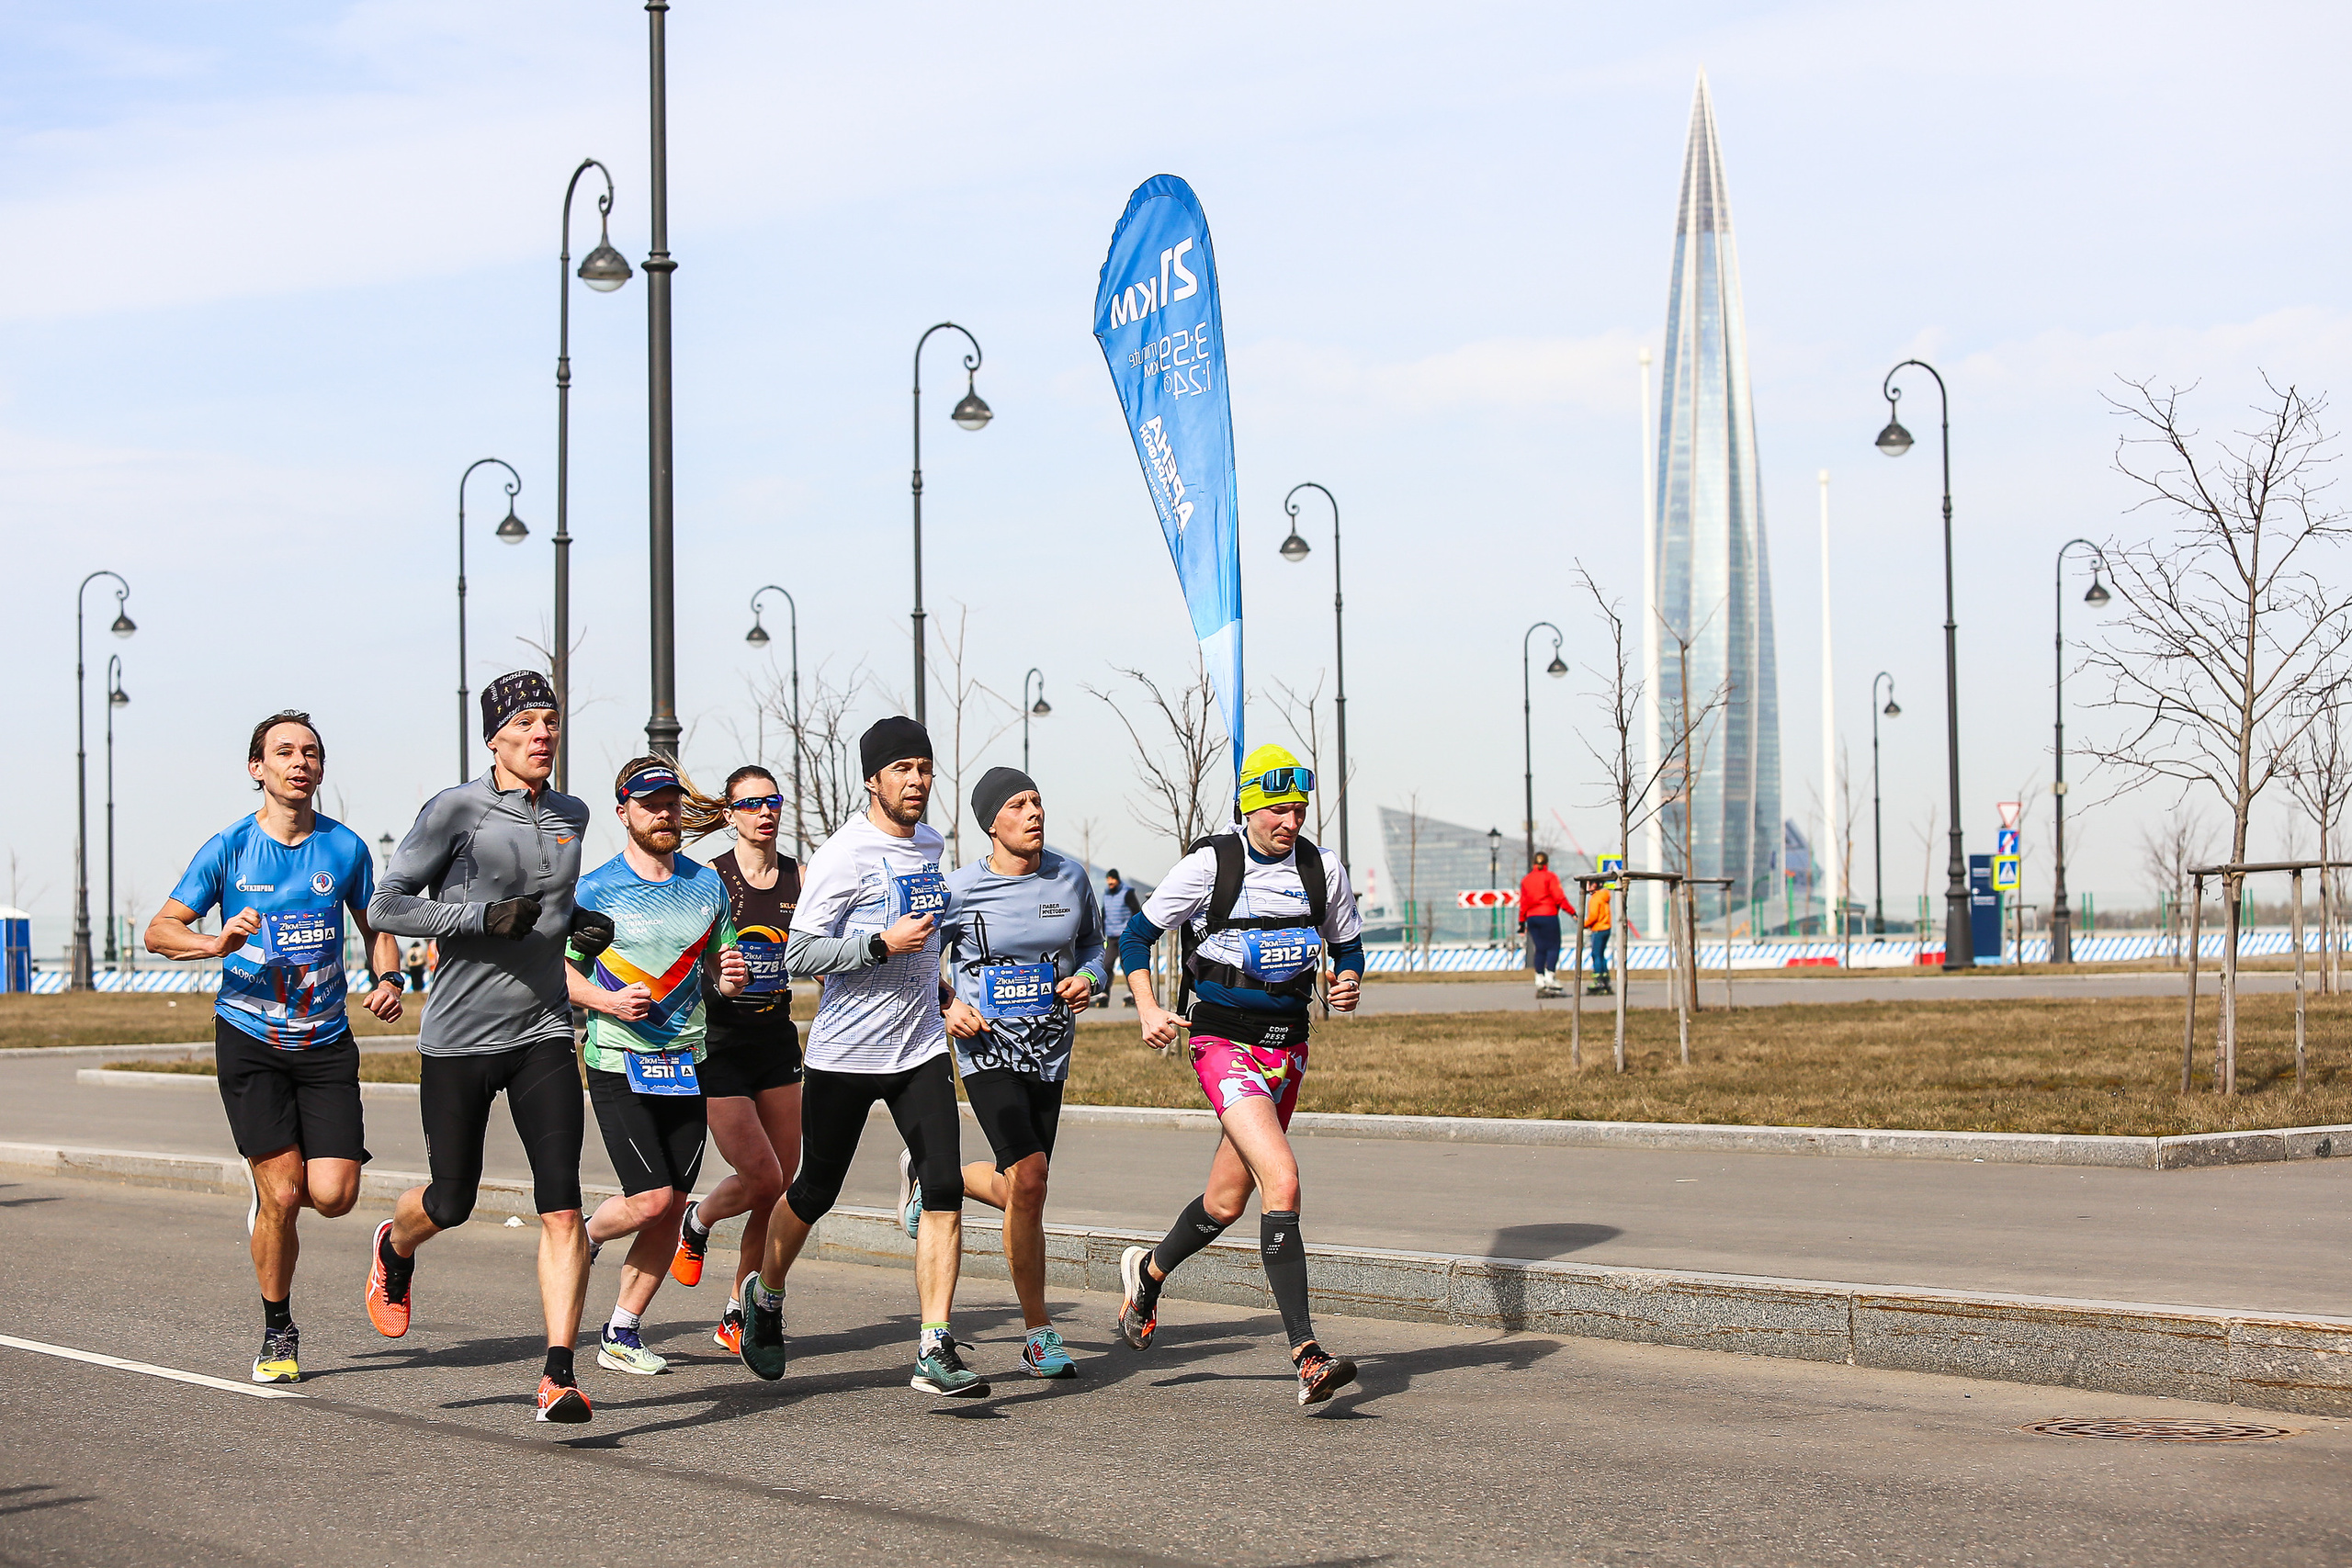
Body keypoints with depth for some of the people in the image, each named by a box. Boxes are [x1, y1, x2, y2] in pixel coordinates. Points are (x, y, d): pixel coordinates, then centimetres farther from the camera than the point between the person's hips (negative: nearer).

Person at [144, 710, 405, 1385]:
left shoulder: (345, 848, 3)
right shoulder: (228, 848, -3)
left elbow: (375, 926, 17)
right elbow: (159, 930, -2)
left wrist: (387, 979, -3)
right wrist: (217, 943, -22)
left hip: (326, 1043, 2)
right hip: (250, 1042, -2)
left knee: (334, 1195, -9)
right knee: (283, 1195, -9)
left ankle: (269, 1194, 28)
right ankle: (278, 1332, 12)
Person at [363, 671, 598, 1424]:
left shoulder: (571, 817, 11)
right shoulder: (456, 810, -7)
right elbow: (386, 907, -11)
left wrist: (577, 923, 13)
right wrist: (483, 917, -19)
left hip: (542, 1035, 3)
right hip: (459, 1038, -3)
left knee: (562, 1207, -11)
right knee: (451, 1203, 9)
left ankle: (559, 1375, -10)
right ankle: (395, 1249, 46)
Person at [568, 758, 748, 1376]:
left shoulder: (708, 885, 9)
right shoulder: (593, 890, -4)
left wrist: (731, 977, -4)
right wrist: (607, 1001, -15)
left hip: (685, 1064, 4)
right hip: (618, 1064, -4)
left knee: (672, 1209, 2)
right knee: (651, 1199, -14)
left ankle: (620, 1333, 14)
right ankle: (585, 1237, 19)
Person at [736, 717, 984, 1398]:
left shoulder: (931, 845, 11)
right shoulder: (844, 855, -13)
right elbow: (799, 954, -17)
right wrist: (882, 944, -23)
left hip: (920, 1048, 5)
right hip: (844, 1054, -5)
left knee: (945, 1190, -11)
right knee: (814, 1194, 9)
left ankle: (934, 1351, -12)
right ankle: (765, 1297, 38)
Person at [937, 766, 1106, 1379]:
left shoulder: (1070, 878, 2)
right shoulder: (960, 889, -9)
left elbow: (1092, 943, 18)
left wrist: (1089, 980, -3)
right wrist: (945, 1008, -12)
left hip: (1051, 1049, 5)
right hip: (987, 1048, -5)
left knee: (1017, 1188, 9)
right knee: (1029, 1179, -19)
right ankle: (1039, 1333, -5)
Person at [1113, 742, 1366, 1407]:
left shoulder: (1323, 868, 3)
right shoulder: (1210, 864, -8)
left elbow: (1347, 944, 18)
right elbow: (1136, 935, 1)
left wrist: (1347, 985, -4)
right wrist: (1148, 1010, -12)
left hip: (1287, 1046, 5)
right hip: (1223, 1039, -5)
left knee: (1226, 1202, 15)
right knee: (1281, 1179, -23)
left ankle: (1149, 1270, 46)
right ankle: (1307, 1357, -24)